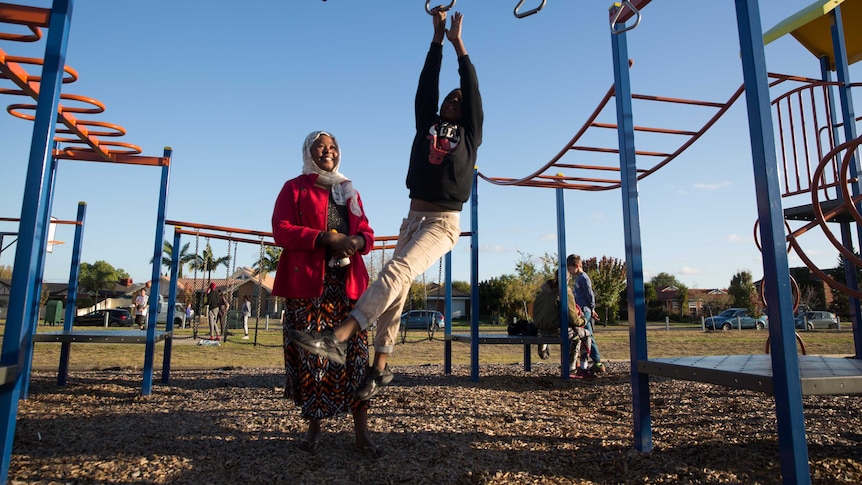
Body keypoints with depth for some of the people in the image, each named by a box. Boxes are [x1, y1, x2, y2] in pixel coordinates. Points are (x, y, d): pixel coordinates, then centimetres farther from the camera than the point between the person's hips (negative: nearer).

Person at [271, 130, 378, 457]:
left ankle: (362, 433, 0)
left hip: (348, 280, 3)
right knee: (309, 353, -3)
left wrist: (357, 241, -8)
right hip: (307, 282, -2)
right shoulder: (294, 188, 11)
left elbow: (367, 233, 18)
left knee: (354, 351, -4)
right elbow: (281, 230, -3)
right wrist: (325, 238, -16)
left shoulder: (349, 192, 23)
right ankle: (313, 427, 13)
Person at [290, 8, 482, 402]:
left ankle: (337, 339, -36)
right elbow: (427, 83, 15)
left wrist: (458, 42, 15)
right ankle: (380, 366, 6)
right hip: (413, 217, 5)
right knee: (396, 286, -2)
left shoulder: (470, 133, 11)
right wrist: (437, 37, 18)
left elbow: (473, 87, 8)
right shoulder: (427, 124, 18)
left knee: (397, 271, -26)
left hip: (444, 222, -4)